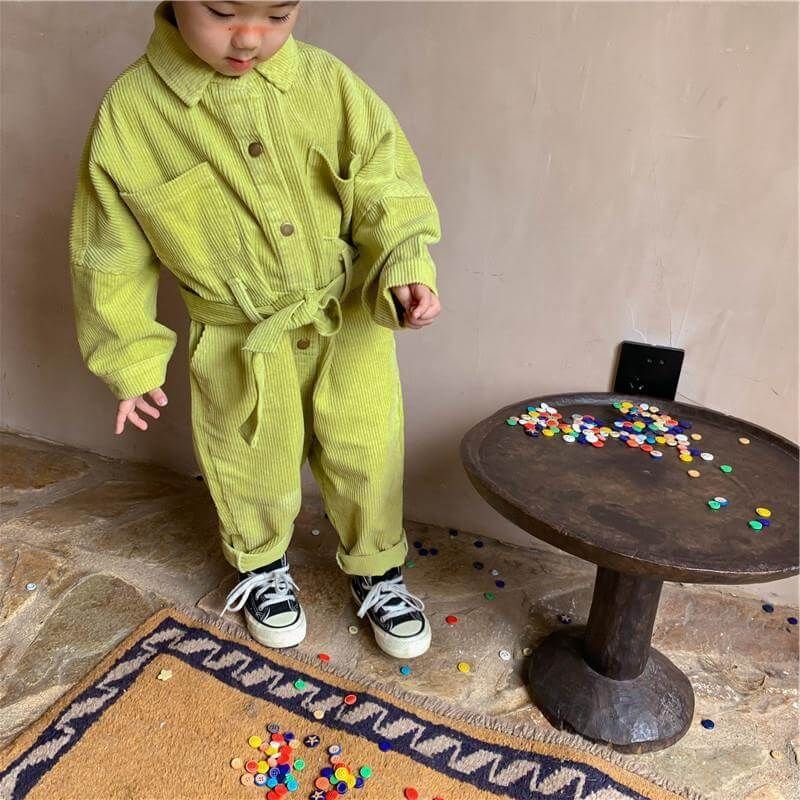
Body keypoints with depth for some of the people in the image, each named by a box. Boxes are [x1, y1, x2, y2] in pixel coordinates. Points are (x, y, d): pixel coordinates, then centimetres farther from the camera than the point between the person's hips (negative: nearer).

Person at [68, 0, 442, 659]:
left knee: (368, 457, 13)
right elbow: (112, 256, -4)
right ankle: (262, 565, 49)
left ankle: (376, 568, 41)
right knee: (255, 469, 18)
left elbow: (387, 186, -5)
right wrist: (132, 358, 0)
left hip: (352, 326, 1)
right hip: (239, 347, -1)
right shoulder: (128, 114, -12)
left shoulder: (330, 83, -10)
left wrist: (405, 267, -23)